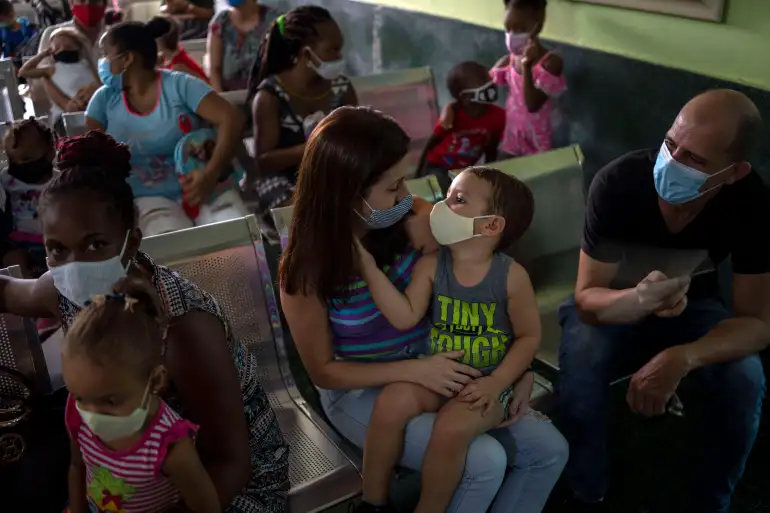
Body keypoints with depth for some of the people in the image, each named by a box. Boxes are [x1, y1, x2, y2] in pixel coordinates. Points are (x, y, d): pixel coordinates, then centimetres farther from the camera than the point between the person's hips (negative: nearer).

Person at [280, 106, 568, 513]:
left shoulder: (416, 220, -15)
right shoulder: (307, 270, -22)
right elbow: (323, 371, -13)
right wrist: (413, 370, -24)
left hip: (433, 368, 5)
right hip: (361, 391, -4)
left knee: (550, 450, -4)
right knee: (485, 462, -23)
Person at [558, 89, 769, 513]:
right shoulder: (618, 183, -31)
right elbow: (586, 296, -26)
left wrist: (681, 358, -42)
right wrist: (641, 299, -50)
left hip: (693, 305, 2)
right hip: (614, 302, -1)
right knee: (580, 364, -31)